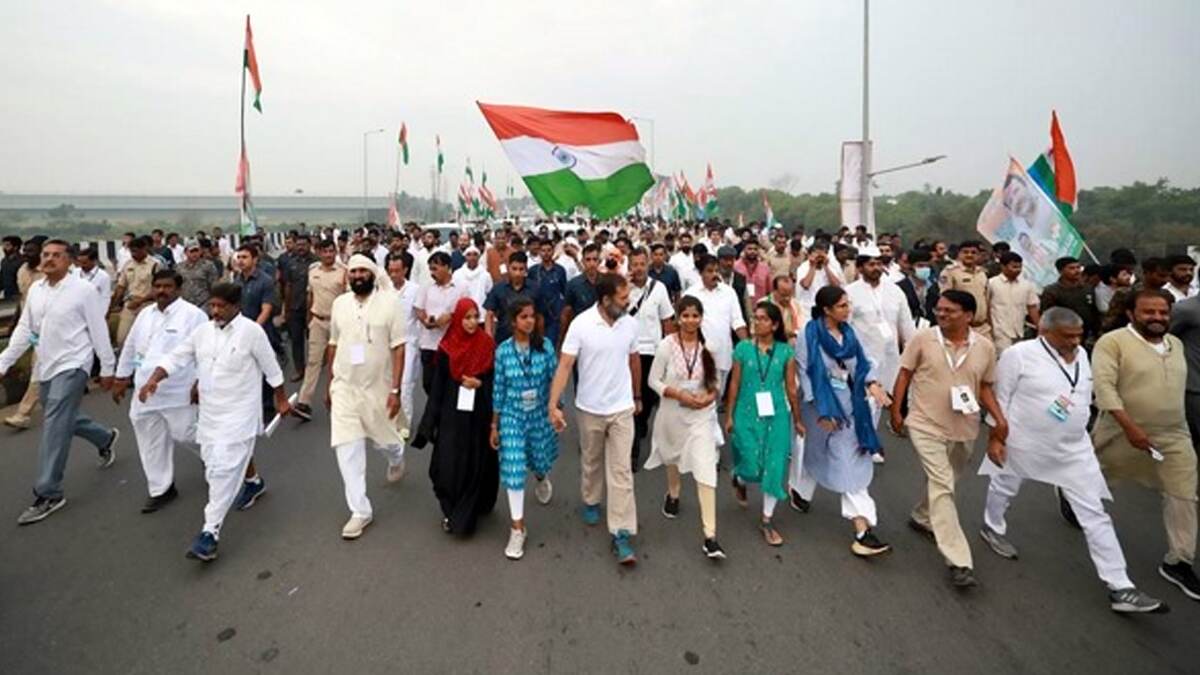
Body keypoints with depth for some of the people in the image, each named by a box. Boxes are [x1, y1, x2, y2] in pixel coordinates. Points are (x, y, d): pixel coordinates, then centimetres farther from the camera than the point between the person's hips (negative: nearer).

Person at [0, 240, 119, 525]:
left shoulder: (82, 289, -11)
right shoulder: (35, 289, 8)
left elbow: (98, 330, -9)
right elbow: (24, 329, 11)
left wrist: (107, 368, -7)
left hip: (71, 366, -7)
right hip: (45, 367, 7)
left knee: (54, 427, -10)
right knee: (64, 419, 19)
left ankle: (48, 494, -3)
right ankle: (105, 438, 46)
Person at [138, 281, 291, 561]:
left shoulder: (251, 331, -12)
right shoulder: (203, 331, 5)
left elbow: (271, 368, -4)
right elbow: (177, 358, 8)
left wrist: (281, 399, 4)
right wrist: (153, 379, -10)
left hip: (238, 413, -7)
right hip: (209, 412, 7)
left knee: (224, 469, -12)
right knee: (214, 464, 20)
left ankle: (210, 532, -7)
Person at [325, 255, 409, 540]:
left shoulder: (389, 302, -11)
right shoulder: (339, 303, 2)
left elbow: (398, 348, -12)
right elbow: (333, 345, 10)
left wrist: (395, 390, -16)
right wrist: (330, 384, 12)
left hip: (379, 387, -3)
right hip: (344, 387, 3)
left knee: (385, 439, 14)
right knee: (347, 448, -1)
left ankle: (396, 457, 52)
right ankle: (360, 511, 11)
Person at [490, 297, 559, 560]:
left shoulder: (545, 345, -9)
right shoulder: (503, 350, -9)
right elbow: (498, 389, -3)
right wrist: (494, 425, 1)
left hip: (540, 414, 1)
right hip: (512, 416, -1)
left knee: (540, 460, 18)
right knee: (513, 468, -4)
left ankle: (541, 478, 58)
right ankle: (518, 528, 10)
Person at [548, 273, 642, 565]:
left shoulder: (630, 323, -5)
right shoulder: (581, 324, -16)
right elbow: (564, 365, -17)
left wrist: (637, 396, 17)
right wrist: (554, 404, -24)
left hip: (622, 408, 1)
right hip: (590, 408, -1)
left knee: (621, 470, 0)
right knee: (590, 462, 20)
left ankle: (621, 534, 5)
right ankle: (591, 502, 47)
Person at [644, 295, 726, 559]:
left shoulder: (709, 346, -7)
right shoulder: (666, 345, -11)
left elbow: (716, 381, 5)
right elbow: (653, 380, -7)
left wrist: (710, 396, -15)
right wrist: (680, 394, -19)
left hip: (701, 415, 0)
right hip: (673, 413, 1)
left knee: (706, 472, -8)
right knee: (673, 456, 25)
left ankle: (710, 537, -3)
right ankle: (673, 495, 58)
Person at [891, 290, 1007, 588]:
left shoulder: (985, 347, -3)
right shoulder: (922, 339, -10)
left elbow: (985, 387, 6)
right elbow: (905, 374, -3)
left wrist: (999, 418, -7)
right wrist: (896, 410, -4)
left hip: (964, 429, 4)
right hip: (926, 426, -4)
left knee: (942, 482, 21)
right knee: (942, 486, -10)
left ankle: (921, 517, 49)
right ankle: (959, 562, -8)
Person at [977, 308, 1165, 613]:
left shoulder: (1081, 355, 2)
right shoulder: (1018, 354, -17)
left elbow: (1086, 396, 15)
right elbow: (1001, 398, -13)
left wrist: (1078, 425, 16)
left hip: (1074, 450, 5)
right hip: (1024, 444, -5)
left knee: (1095, 514, 3)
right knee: (1004, 489, 19)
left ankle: (1119, 588, 9)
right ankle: (992, 528, 48)